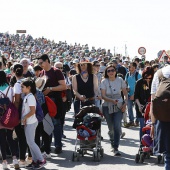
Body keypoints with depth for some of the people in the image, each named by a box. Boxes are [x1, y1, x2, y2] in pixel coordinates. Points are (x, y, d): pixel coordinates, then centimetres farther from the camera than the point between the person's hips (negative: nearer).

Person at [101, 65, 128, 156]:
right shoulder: (104, 82, -3)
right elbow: (103, 96, -9)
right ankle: (113, 142, 32)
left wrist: (125, 103, -5)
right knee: (111, 128, 7)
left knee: (117, 126, -15)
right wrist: (112, 100, -25)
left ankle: (116, 148, -13)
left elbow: (125, 93, 8)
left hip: (119, 106, 0)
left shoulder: (120, 80, 0)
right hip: (107, 106, 0)